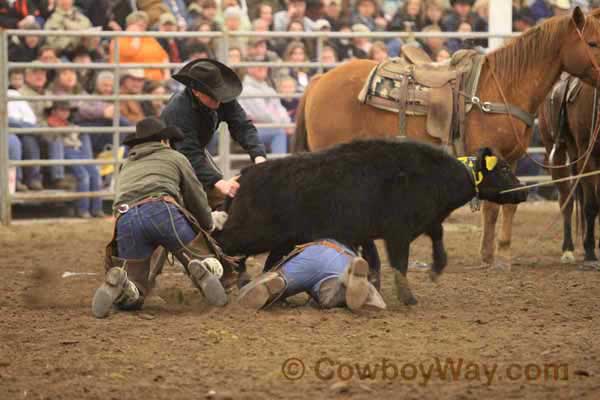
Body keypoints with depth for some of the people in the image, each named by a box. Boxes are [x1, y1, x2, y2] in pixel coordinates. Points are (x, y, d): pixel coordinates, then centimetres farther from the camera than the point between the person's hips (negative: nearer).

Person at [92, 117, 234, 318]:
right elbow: (197, 198, 27)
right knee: (211, 265, 9)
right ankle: (201, 271, -28)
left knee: (130, 300, 10)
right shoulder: (175, 158, 26)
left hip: (125, 219, 3)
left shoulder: (127, 166, 38)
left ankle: (117, 283, -25)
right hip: (163, 211, -3)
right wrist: (209, 223, 49)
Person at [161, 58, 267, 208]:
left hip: (197, 150, 7)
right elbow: (190, 156, -44)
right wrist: (219, 183, -56)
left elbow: (243, 127, -24)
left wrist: (259, 156, -44)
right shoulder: (178, 111, -38)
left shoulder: (222, 100, -20)